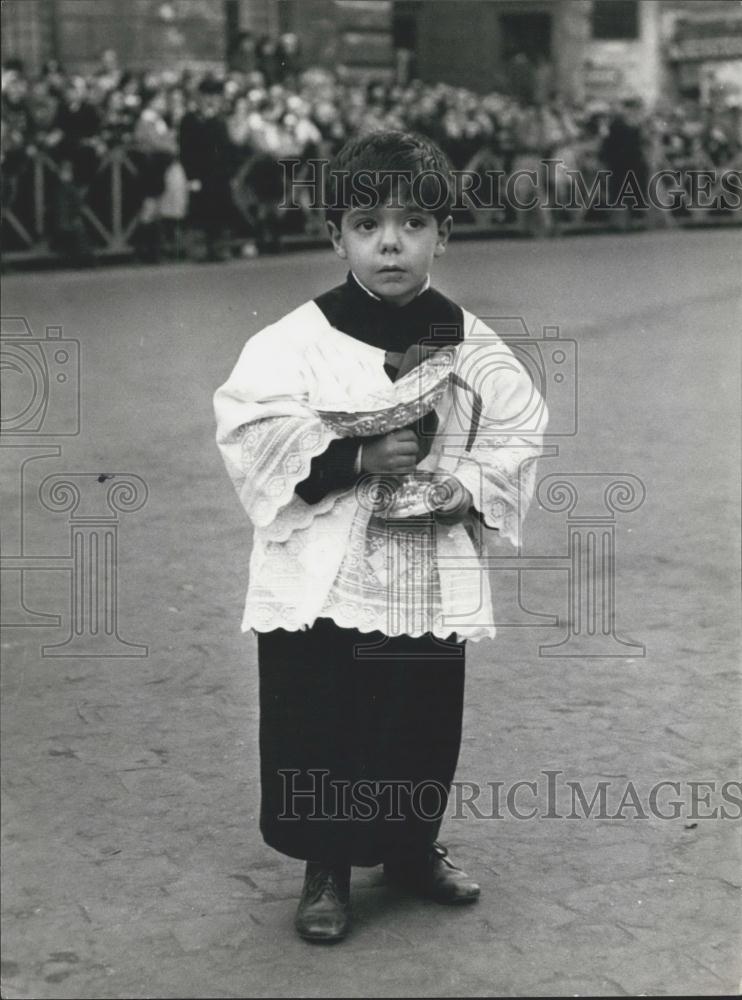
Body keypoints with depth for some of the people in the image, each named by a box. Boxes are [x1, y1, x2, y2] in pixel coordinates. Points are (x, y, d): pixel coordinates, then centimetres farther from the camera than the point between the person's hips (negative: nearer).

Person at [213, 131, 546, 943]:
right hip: (322, 580, -3)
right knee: (321, 729, 5)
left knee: (424, 724, 15)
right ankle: (325, 868, 24)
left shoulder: (472, 347, 0)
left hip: (433, 581, 3)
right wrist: (357, 459, -22)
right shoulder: (298, 341, -10)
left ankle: (413, 847, 38)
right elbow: (254, 434, -16)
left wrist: (466, 487, -13)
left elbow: (516, 441, 5)